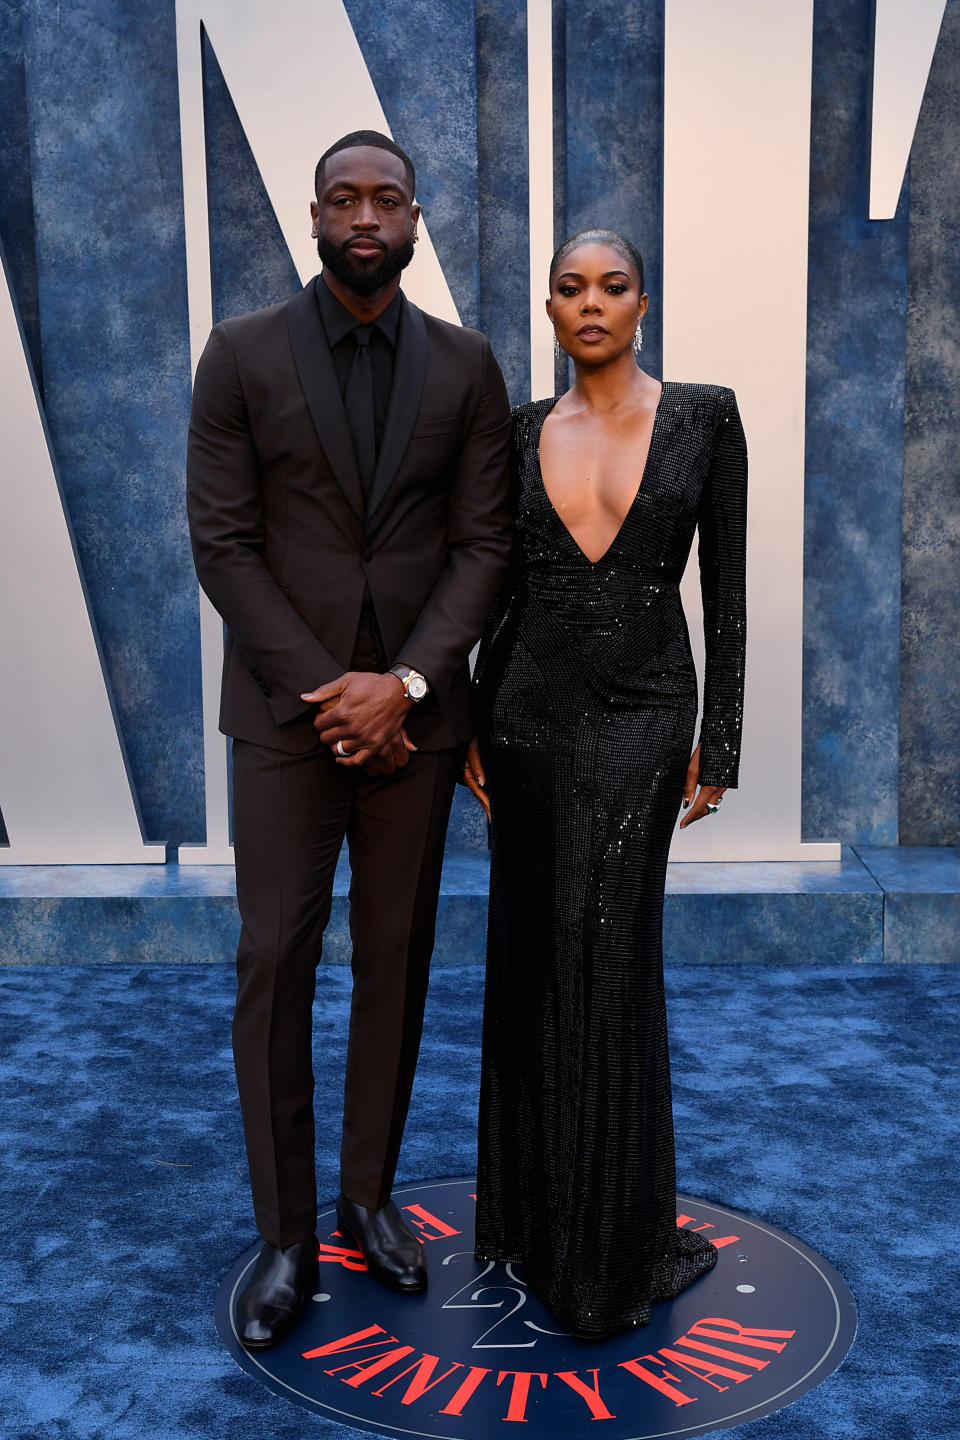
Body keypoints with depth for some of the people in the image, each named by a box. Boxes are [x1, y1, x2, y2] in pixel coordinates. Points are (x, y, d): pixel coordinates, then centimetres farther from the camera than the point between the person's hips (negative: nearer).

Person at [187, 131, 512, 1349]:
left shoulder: (465, 366, 5)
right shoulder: (242, 355, 0)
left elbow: (482, 544, 1)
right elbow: (223, 543, -5)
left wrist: (404, 681, -12)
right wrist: (325, 691, -12)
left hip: (413, 707, 2)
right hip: (285, 708, -1)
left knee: (397, 960, 9)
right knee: (275, 965, -1)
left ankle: (370, 1194, 25)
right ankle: (285, 1236, 12)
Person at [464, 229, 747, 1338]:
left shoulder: (703, 417, -1)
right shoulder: (522, 433, 6)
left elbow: (725, 588, -1)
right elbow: (502, 585, 10)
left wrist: (719, 742, -4)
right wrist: (472, 727, 5)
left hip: (639, 717, -3)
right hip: (529, 713, 3)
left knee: (611, 966, -2)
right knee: (533, 957, 11)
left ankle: (614, 1236, 15)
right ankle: (534, 1200, 28)